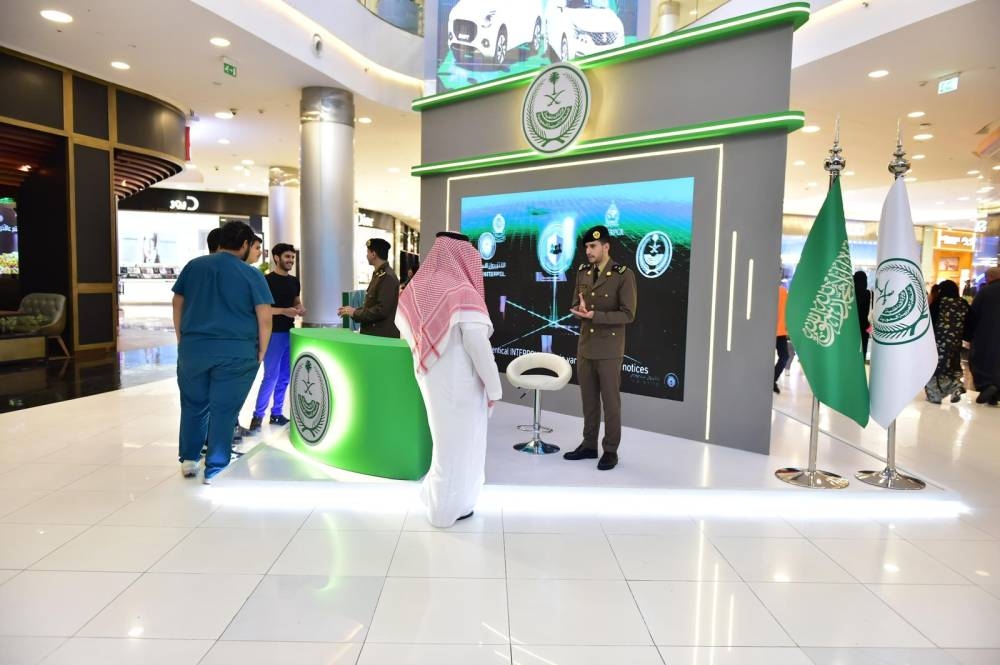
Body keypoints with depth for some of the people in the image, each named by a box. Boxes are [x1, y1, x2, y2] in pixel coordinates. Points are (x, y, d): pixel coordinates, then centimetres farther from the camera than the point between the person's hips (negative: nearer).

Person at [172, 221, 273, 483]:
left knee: (193, 405, 20)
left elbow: (177, 305, 13)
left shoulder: (193, 266, 7)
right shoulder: (252, 274, -4)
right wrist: (260, 354, 2)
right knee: (224, 411, 3)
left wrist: (182, 341, 20)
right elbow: (265, 319, -8)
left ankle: (189, 459, 29)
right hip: (237, 353, -3)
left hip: (193, 348, 3)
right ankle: (215, 471, 9)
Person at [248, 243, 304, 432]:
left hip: (290, 332, 7)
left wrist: (300, 309, 1)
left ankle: (276, 414, 21)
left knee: (285, 376, 11)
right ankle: (257, 416, 6)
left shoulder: (294, 281, 11)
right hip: (273, 333, -7)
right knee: (271, 376, -6)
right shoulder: (267, 280, -9)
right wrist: (283, 311, -22)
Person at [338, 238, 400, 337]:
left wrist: (355, 313, -14)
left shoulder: (388, 277, -18)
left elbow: (382, 310, -23)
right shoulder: (378, 274, 13)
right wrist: (355, 310, 7)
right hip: (372, 333, 9)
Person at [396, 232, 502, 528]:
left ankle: (435, 496, 37)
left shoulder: (417, 289, -2)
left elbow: (407, 332, 8)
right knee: (458, 444, 10)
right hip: (460, 384, -6)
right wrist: (493, 387, -11)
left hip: (430, 379, 7)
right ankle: (450, 509, 23)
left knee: (444, 437, 25)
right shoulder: (464, 295, -21)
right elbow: (479, 347, -21)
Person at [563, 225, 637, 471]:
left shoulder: (624, 275, -11)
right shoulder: (582, 272, 8)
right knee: (588, 399, 13)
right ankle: (589, 445, 25)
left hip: (609, 350, -6)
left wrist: (594, 315, -22)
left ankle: (611, 451, 15)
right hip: (585, 346, 6)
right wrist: (579, 310, -10)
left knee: (610, 401, 4)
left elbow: (627, 315, -14)